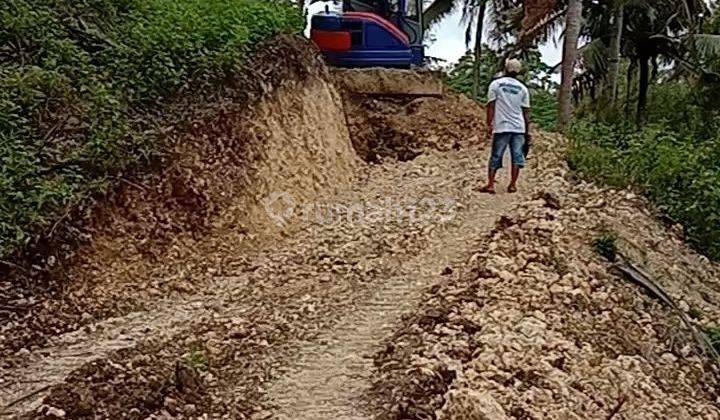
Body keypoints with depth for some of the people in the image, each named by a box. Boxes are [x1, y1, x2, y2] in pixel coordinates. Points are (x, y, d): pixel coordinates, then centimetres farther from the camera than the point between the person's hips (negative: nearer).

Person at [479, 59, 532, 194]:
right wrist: (528, 131, 13)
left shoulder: (495, 84, 2)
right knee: (517, 157, 6)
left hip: (501, 127, -1)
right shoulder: (522, 88, 8)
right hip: (519, 128, 1)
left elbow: (491, 106, -3)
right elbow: (526, 111, 9)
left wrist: (489, 125, 0)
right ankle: (512, 185, 6)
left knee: (495, 157, 3)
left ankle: (490, 185, -3)